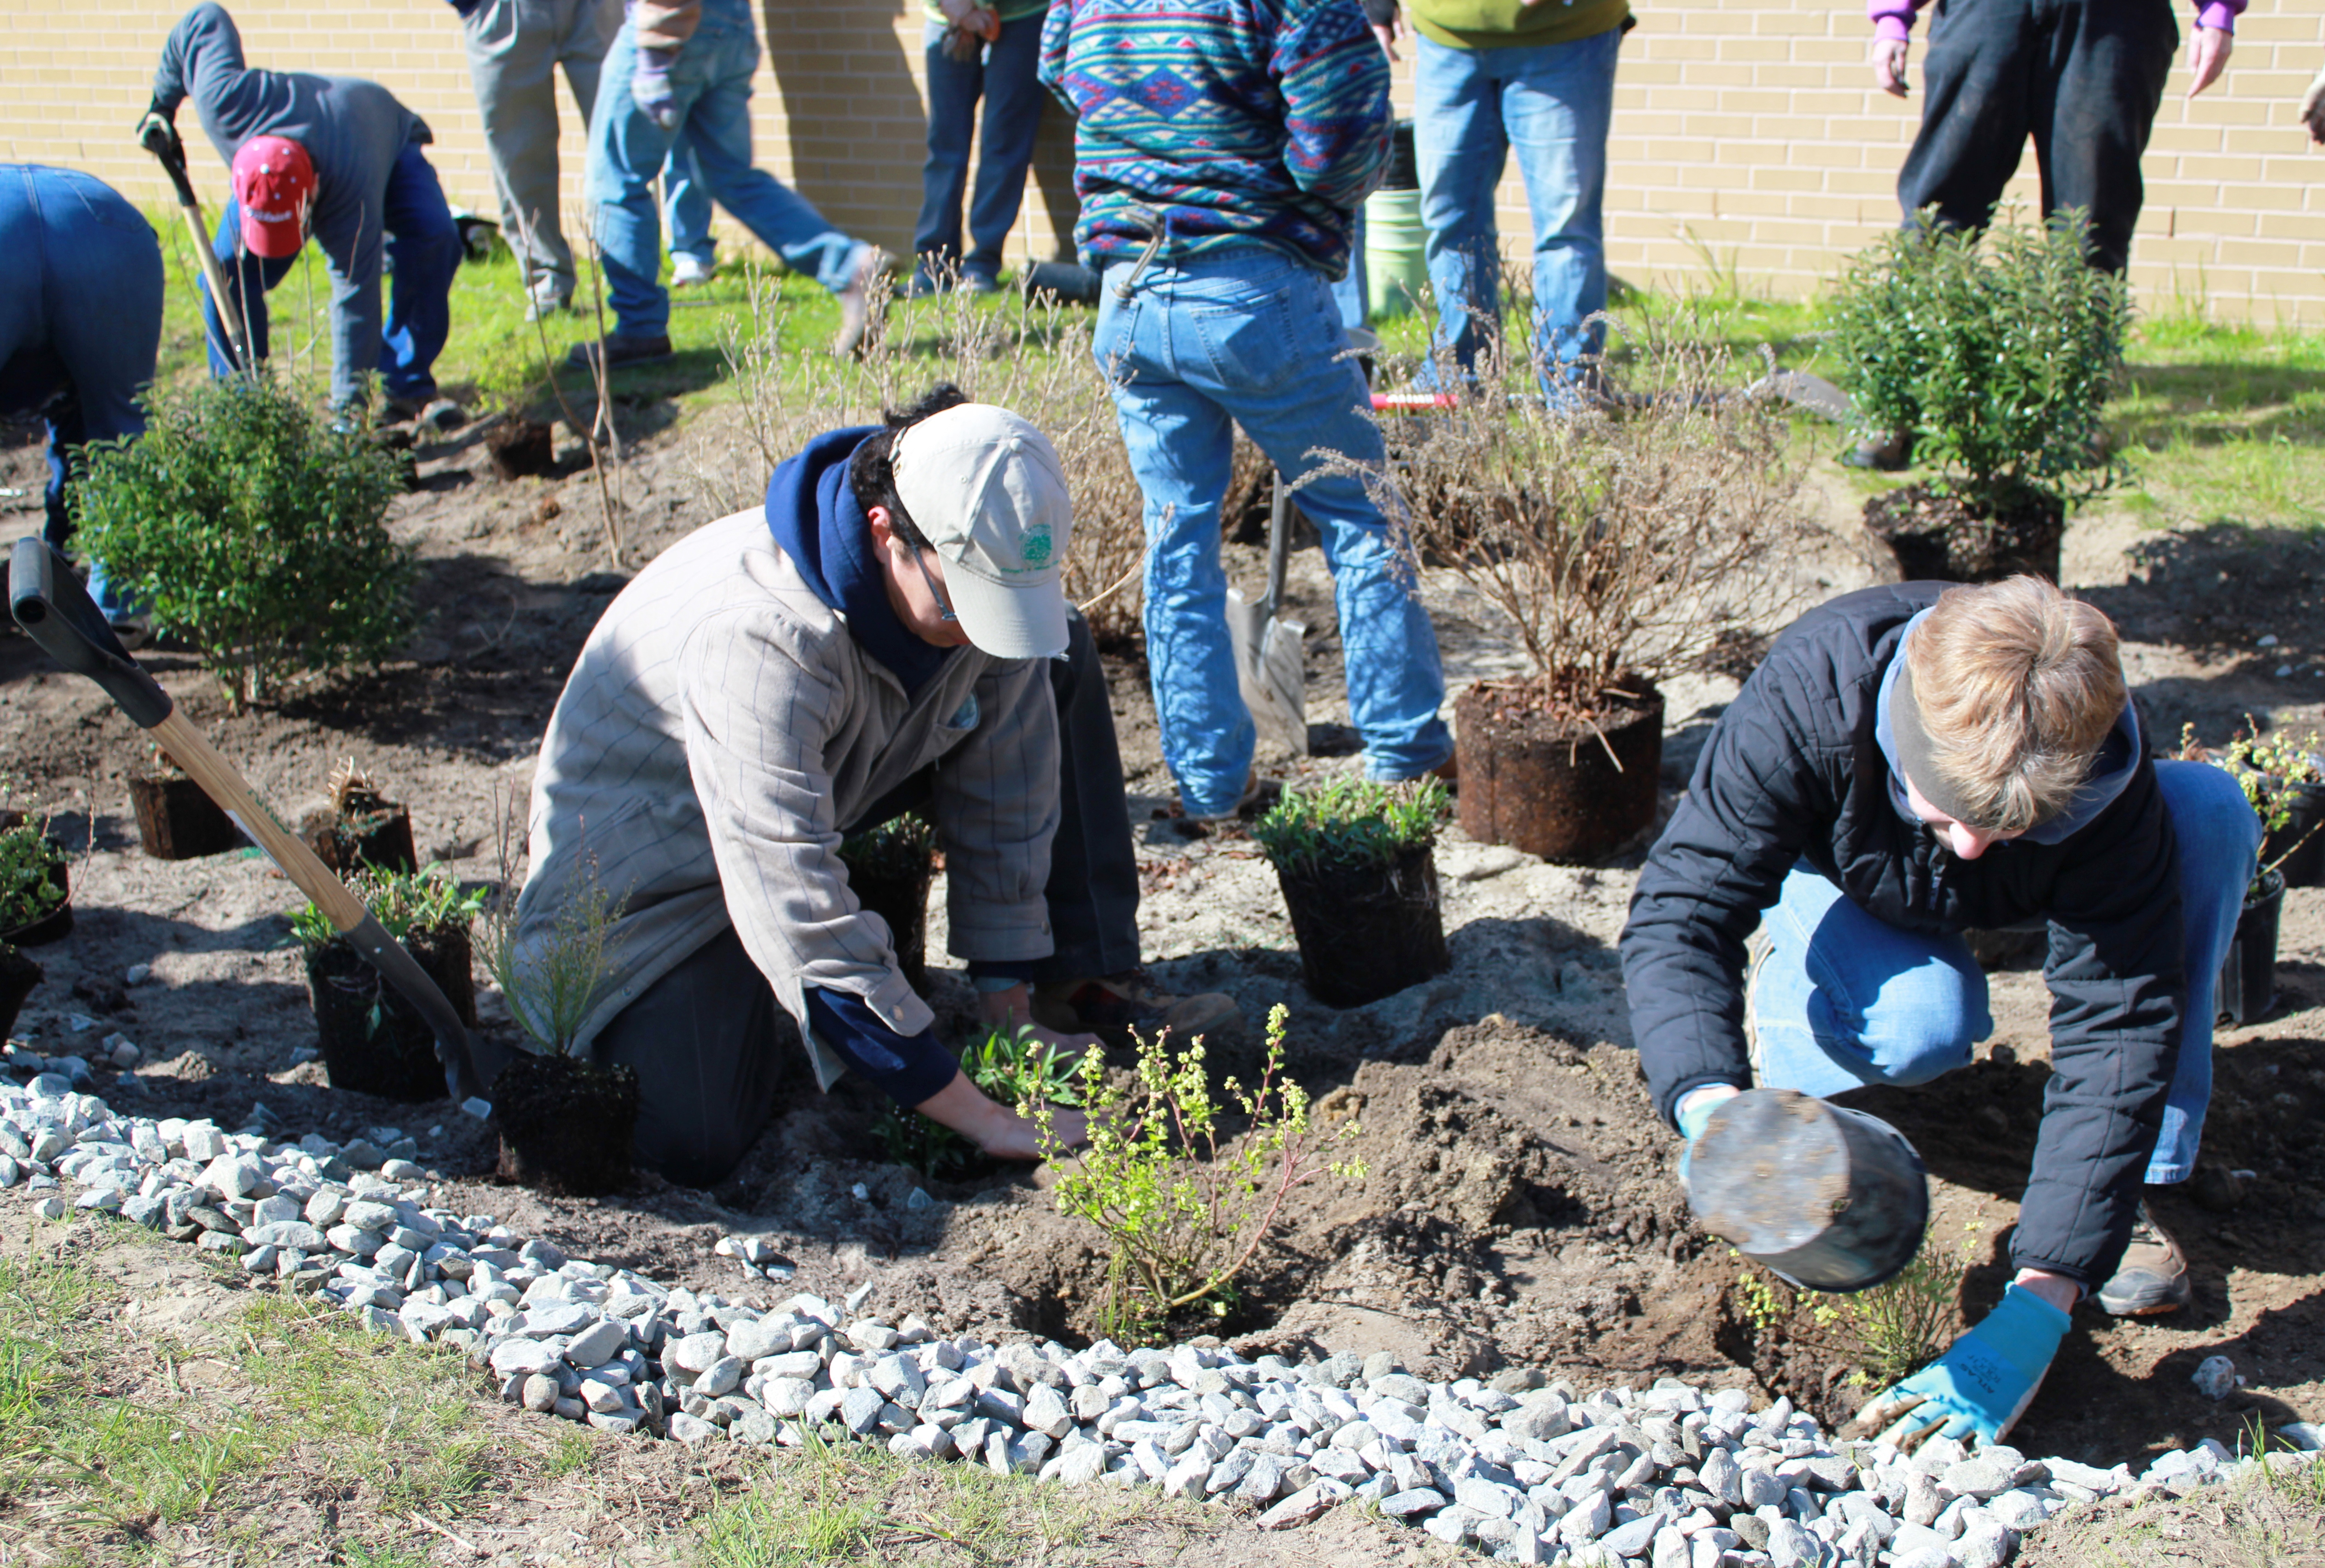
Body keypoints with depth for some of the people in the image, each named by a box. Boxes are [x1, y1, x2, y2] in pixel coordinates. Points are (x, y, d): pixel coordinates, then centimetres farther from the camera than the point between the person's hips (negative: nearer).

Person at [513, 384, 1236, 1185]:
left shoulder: (978, 570, -18)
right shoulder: (761, 638, -39)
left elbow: (1006, 804, -7)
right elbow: (801, 915, -40)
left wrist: (1008, 999, -10)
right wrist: (981, 1117, -39)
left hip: (829, 783, 7)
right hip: (649, 847, -6)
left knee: (1058, 659, -5)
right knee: (691, 1146, -27)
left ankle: (1086, 983, 0)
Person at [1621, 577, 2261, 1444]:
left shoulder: (2104, 784, -37)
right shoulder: (1809, 692, -40)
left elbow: (2117, 1024, -38)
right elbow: (1681, 906, -41)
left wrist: (2038, 1303, -46)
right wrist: (1709, 1104, -61)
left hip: (2020, 900, 2)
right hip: (1843, 878, -1)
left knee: (2215, 813, -30)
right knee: (1922, 1030, -37)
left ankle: (2130, 1194, -18)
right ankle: (1785, 1007, 1)